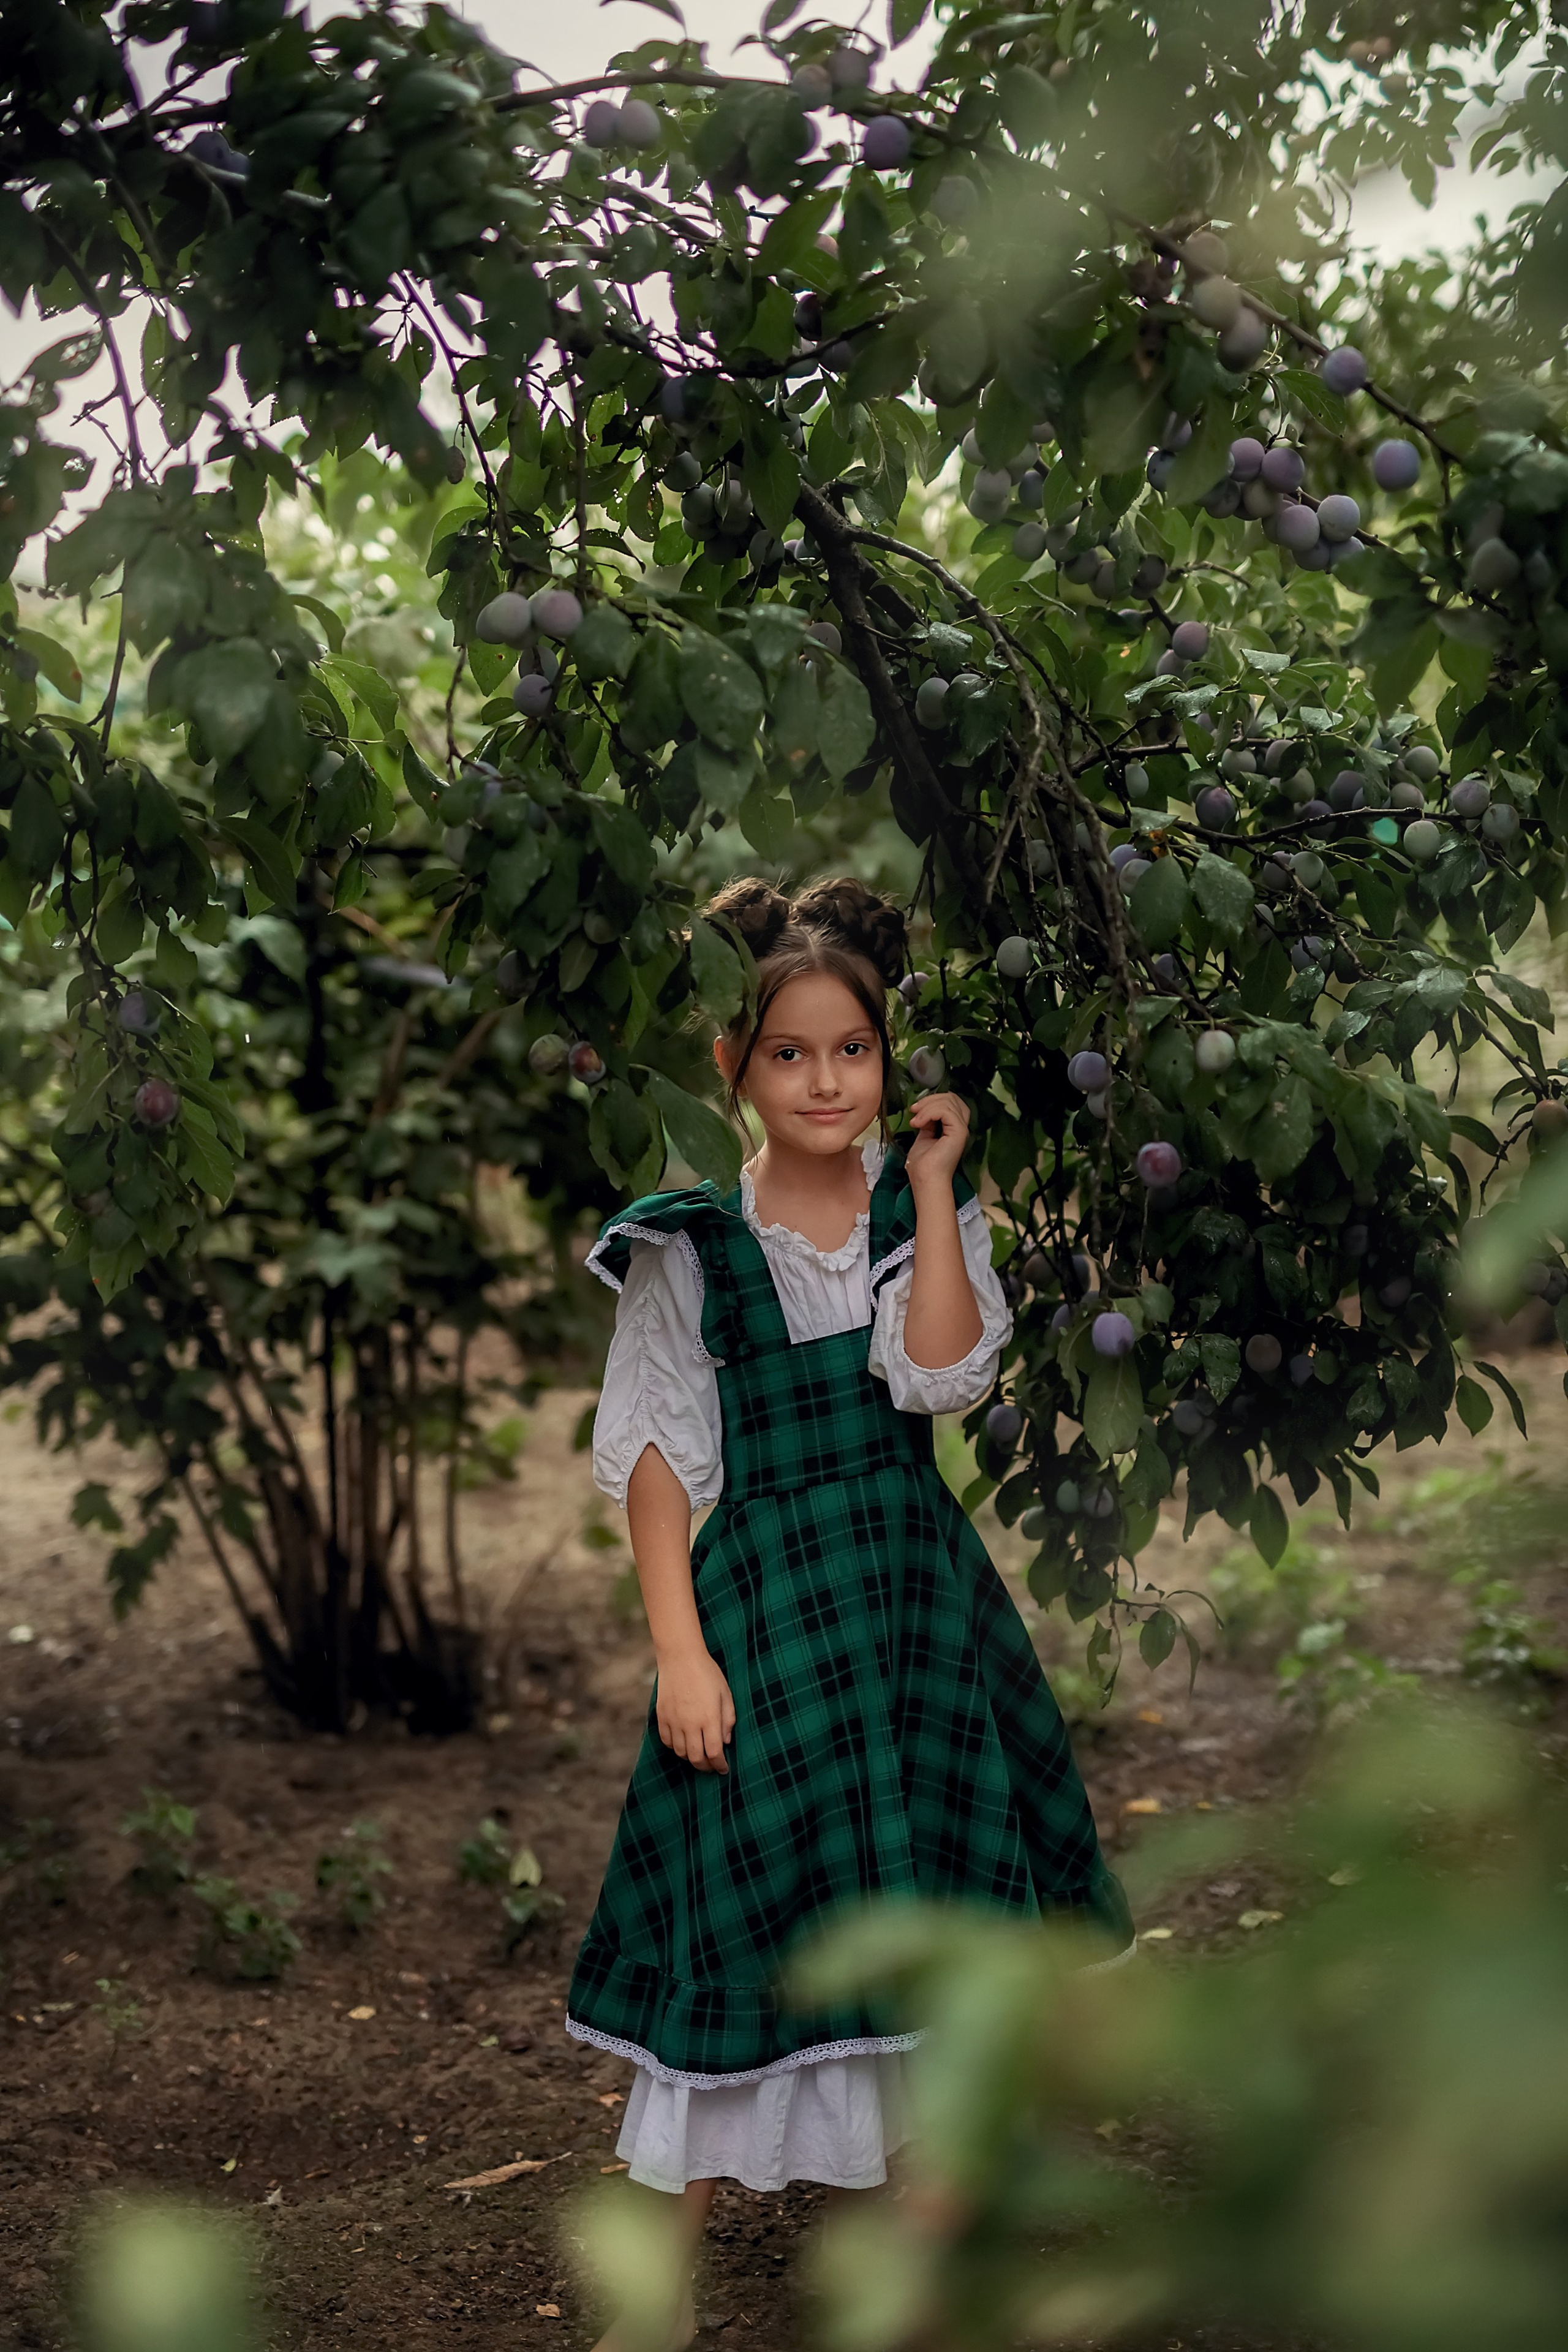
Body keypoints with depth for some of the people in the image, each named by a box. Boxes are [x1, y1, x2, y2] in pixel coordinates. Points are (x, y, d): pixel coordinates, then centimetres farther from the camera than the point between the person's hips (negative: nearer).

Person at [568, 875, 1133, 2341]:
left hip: (917, 1582, 3)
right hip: (764, 1595, -3)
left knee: (927, 1910, 10)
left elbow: (943, 1375, -15)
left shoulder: (925, 1206, 2)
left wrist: (932, 1185, -14)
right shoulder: (691, 1238, -5)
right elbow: (653, 1451, -5)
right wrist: (679, 1645, -11)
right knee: (749, 1909, 0)